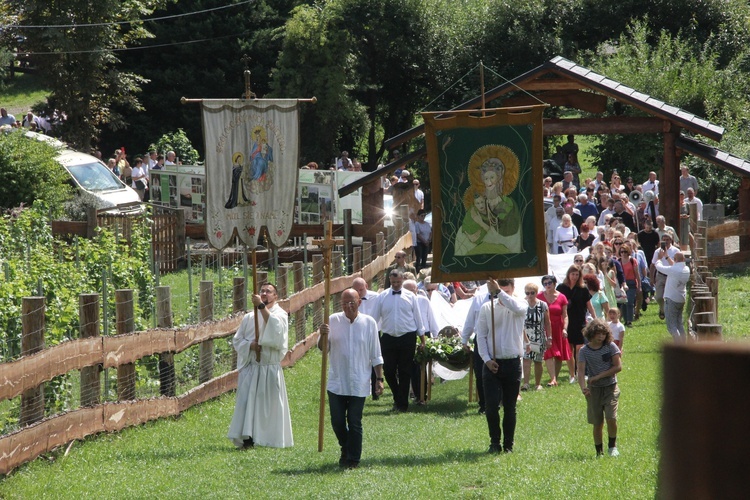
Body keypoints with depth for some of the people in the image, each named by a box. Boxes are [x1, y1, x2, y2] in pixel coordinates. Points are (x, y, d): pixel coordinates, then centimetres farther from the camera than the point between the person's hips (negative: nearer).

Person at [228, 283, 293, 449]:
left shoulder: (280, 315, 0)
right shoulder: (249, 318, 11)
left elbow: (276, 328, -23)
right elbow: (237, 340, 11)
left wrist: (262, 306, -28)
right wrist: (250, 345, -10)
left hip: (270, 369, -3)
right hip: (250, 368, 3)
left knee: (271, 403, 1)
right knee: (247, 402, -7)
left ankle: (272, 439, 10)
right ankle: (247, 438, -9)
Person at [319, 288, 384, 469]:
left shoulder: (369, 323, -1)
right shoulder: (333, 321, 0)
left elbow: (375, 355, 4)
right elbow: (323, 349, 3)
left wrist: (380, 379, 2)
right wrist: (323, 335, -18)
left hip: (359, 384, -1)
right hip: (336, 383, 1)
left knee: (354, 423, 1)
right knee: (337, 421, 6)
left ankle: (353, 458, 12)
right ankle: (346, 449, 32)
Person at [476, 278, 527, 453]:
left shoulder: (521, 305, 1)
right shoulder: (487, 308, 3)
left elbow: (517, 307, -26)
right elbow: (481, 335, 3)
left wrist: (499, 292, -31)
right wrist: (486, 359, -7)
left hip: (512, 363, 0)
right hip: (492, 364, 0)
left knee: (510, 408, 7)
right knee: (491, 406, -8)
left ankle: (508, 445, 16)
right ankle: (494, 442, 6)